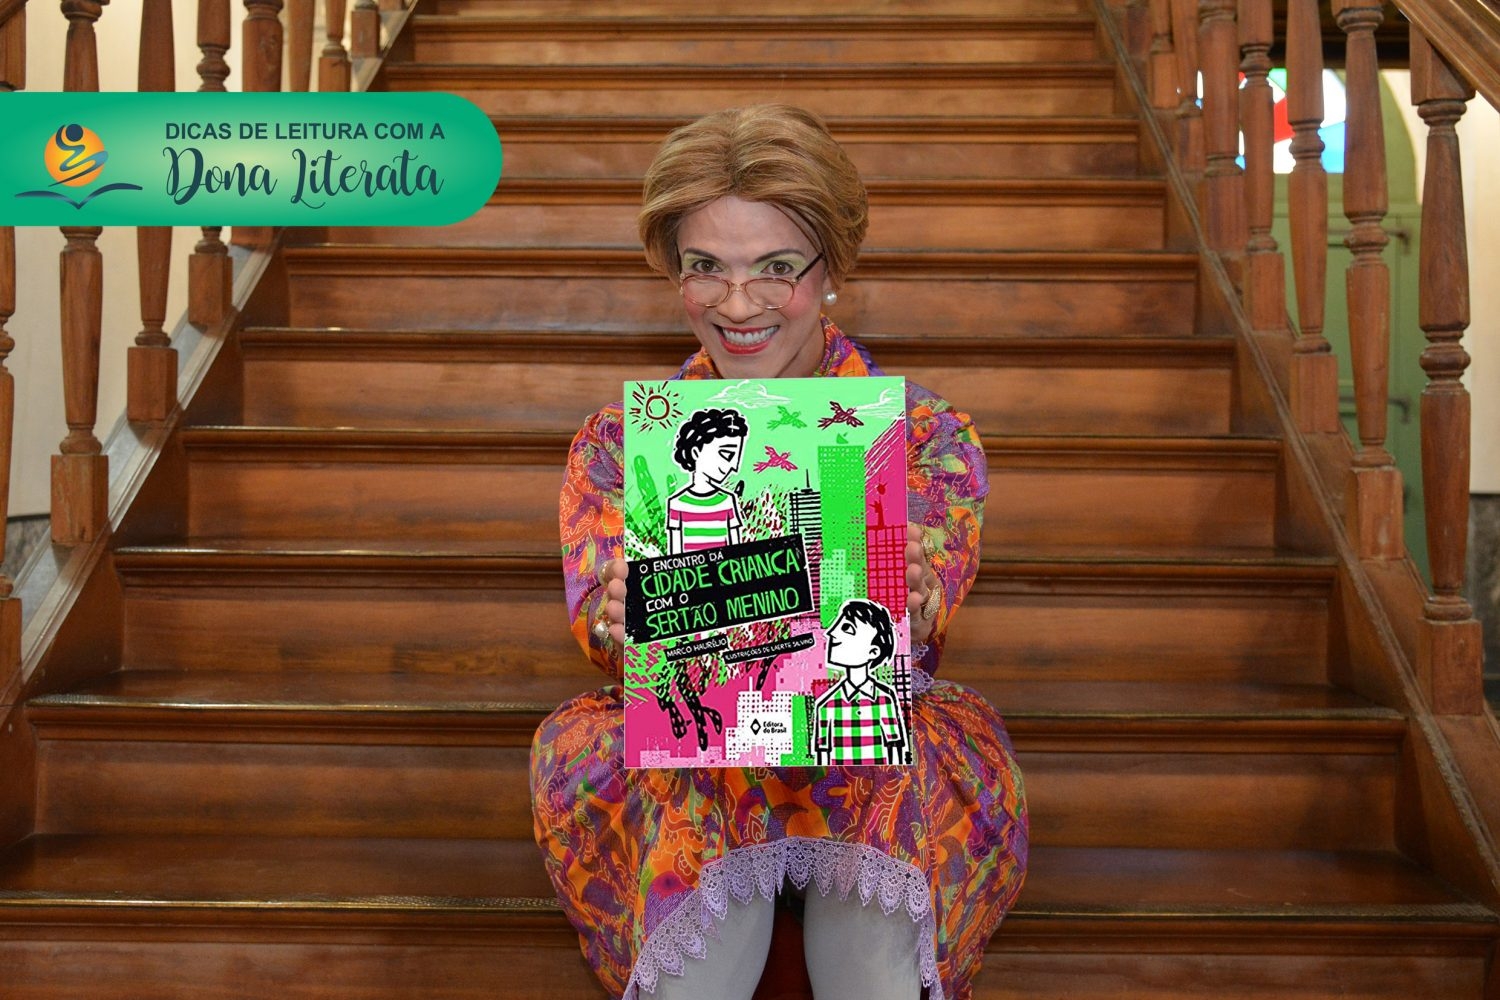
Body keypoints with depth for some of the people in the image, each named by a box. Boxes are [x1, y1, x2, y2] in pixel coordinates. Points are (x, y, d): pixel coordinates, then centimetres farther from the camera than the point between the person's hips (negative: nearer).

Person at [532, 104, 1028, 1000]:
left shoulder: (931, 439, -1)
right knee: (590, 744, -30)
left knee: (951, 736, -32)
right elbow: (606, 625, -10)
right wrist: (620, 623, -34)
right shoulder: (618, 441, 2)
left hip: (875, 757, 0)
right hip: (670, 773, 1)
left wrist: (899, 619, -39)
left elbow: (910, 638, -14)